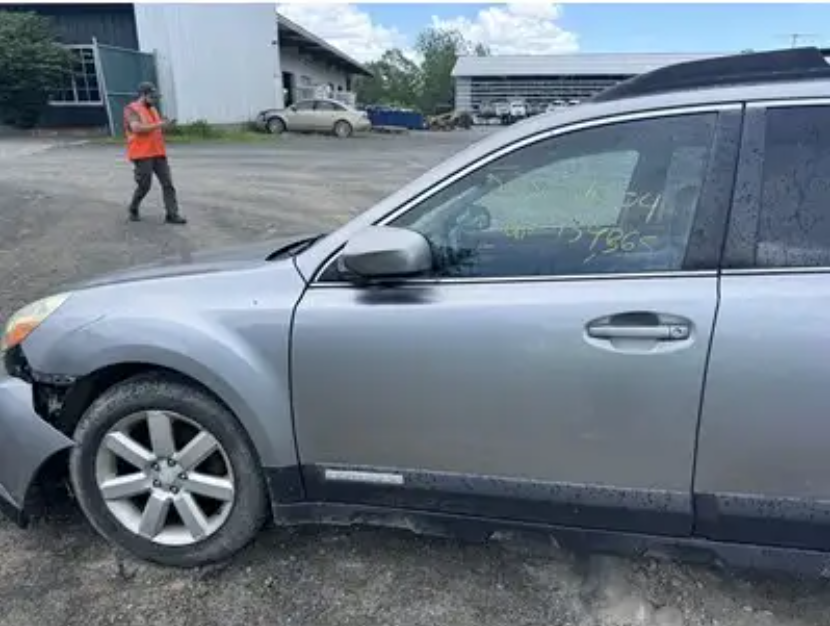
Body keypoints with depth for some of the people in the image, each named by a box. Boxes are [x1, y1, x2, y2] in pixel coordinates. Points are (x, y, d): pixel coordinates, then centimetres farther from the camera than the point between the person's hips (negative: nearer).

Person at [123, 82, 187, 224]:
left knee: (168, 183, -3)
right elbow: (137, 128, -20)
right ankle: (133, 210, 22)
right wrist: (158, 125, -17)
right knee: (144, 185, -2)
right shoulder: (131, 109, -4)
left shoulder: (153, 109, 18)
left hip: (158, 153, 7)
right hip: (142, 154, -7)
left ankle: (172, 214, -4)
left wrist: (164, 125, 10)